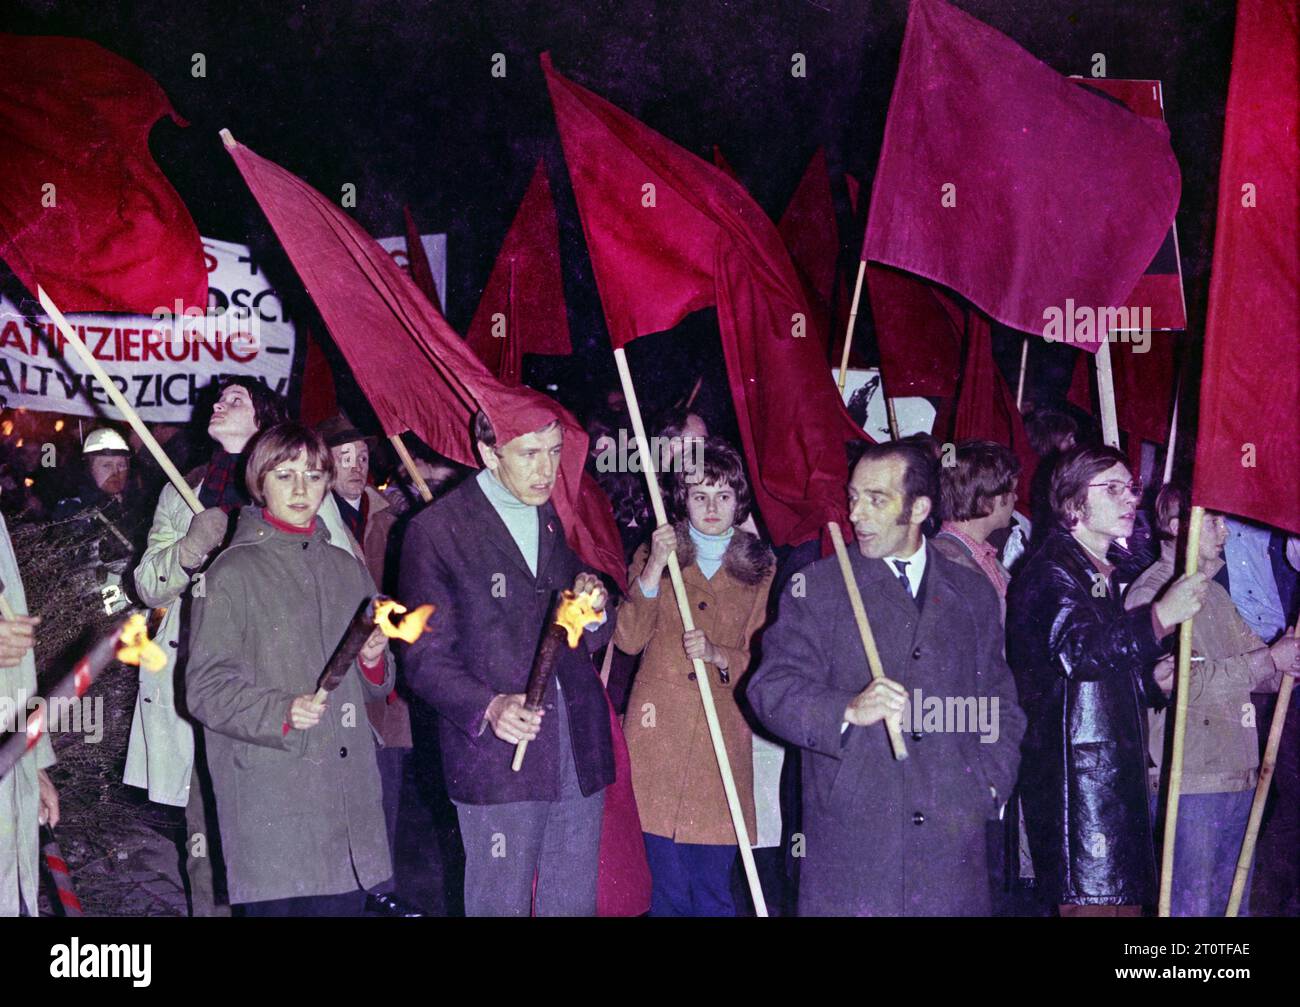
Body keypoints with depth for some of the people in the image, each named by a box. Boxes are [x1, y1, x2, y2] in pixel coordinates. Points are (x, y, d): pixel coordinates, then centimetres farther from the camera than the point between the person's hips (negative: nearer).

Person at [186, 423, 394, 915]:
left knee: (346, 903, 5)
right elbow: (205, 689, -7)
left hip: (348, 795, 5)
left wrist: (375, 662, 0)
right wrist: (281, 713, -22)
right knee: (281, 905, -6)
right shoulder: (233, 573, -2)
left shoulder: (348, 569, 15)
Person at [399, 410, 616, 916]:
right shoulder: (436, 529, -5)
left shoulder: (565, 516, 11)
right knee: (500, 905, 2)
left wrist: (594, 612, -4)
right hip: (496, 759, -4)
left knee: (575, 903, 10)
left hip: (580, 752, 5)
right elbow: (426, 659, -6)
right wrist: (489, 706, -23)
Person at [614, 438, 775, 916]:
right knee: (669, 885, 1)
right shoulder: (653, 553, 8)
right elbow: (629, 639, -5)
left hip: (722, 737, 0)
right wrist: (653, 570, -16)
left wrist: (717, 656, -14)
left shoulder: (760, 567, 9)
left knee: (713, 889, 0)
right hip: (658, 732, 0)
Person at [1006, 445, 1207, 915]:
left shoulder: (1123, 573, 19)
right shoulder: (1050, 573, -9)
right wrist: (1160, 616, -31)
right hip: (1075, 771, -9)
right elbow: (1078, 647, -28)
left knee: (1127, 900, 10)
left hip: (1124, 768, 9)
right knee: (1094, 901, -10)